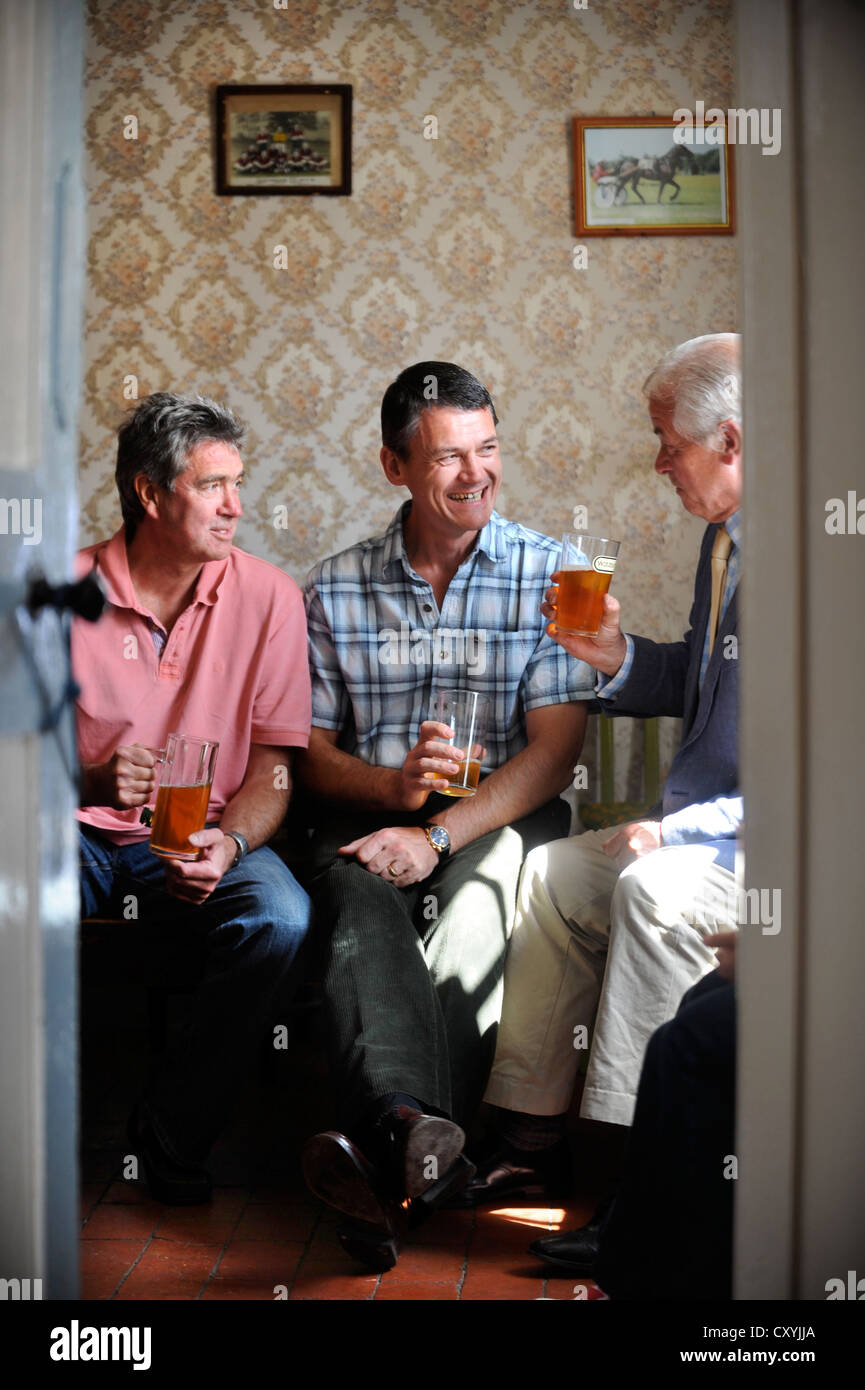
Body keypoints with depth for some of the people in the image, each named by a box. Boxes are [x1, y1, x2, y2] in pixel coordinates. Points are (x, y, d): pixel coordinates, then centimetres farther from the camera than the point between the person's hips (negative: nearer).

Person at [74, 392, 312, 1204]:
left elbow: (274, 764, -1)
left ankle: (171, 1137, -10)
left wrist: (228, 844, -21)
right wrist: (89, 780, -26)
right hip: (79, 833, 0)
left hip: (203, 840, 1)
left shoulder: (266, 597, 0)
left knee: (281, 918, -30)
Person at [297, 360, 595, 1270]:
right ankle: (416, 1130, -59)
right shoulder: (335, 589, 11)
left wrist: (438, 835, -17)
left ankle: (389, 1160, -45)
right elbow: (311, 752, 11)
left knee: (472, 907, -36)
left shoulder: (548, 576, 5)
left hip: (502, 819, -1)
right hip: (374, 815, 1)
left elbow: (554, 751, -4)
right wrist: (394, 786, -13)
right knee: (361, 912, -34)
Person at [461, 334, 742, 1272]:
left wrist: (686, 825, -25)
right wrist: (619, 657, 5)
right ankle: (532, 1141, 9)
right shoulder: (723, 538, 12)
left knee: (655, 889, -32)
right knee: (554, 873, 6)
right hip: (710, 828, 11)